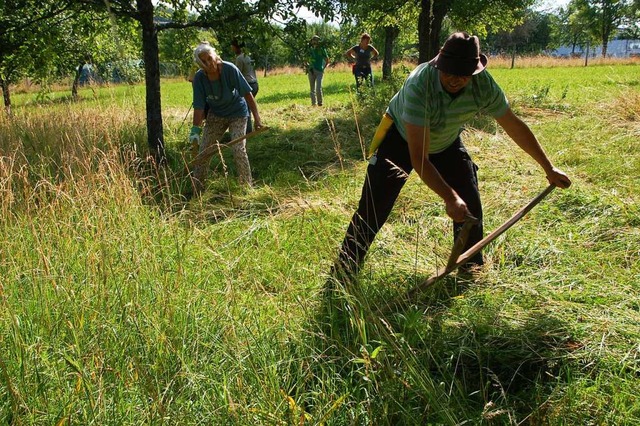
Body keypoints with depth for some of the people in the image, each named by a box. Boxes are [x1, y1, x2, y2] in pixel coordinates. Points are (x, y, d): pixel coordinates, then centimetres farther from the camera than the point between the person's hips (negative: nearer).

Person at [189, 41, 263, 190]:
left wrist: (257, 118, -26)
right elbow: (199, 107, -17)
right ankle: (196, 191, 13)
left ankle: (247, 186, 1)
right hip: (215, 115, 3)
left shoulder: (229, 69, -26)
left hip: (237, 113, -3)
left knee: (238, 149, -15)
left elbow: (247, 94, -23)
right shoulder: (199, 78, -19)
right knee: (203, 151, 1)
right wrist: (195, 131, -24)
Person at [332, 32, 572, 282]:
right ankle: (343, 274, -4)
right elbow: (418, 158, -40)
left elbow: (515, 127, -10)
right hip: (401, 138, -4)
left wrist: (548, 168, -3)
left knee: (470, 204, -2)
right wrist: (450, 198, -46)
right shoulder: (419, 85, -40)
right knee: (373, 208, -14)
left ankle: (472, 270, 19)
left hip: (447, 142, 5)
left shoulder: (484, 86, -26)